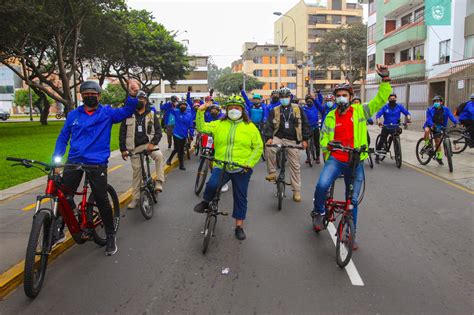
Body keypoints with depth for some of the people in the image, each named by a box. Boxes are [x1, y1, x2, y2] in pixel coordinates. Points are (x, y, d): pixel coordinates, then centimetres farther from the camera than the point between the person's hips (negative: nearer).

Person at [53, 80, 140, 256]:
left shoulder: (107, 113, 2)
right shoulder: (73, 115, 8)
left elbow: (126, 112, -14)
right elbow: (63, 137, 13)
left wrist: (132, 95, -32)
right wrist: (56, 159, 4)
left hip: (97, 163, -3)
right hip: (74, 162, 3)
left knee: (102, 200, -2)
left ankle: (110, 236, 14)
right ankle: (59, 230, 31)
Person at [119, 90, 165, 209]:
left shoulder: (151, 115, 4)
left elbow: (158, 131, 0)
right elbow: (123, 133, 6)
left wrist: (153, 143, -16)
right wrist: (123, 149, 0)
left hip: (149, 144, -1)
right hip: (135, 148, 1)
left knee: (159, 155, -34)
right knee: (136, 172, 4)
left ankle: (159, 182, -24)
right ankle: (135, 198, 15)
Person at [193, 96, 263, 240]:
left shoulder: (250, 127, 4)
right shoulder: (219, 124, 9)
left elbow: (258, 147, 2)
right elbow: (202, 128, 1)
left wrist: (249, 163, -9)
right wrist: (201, 112, -9)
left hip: (241, 169, 0)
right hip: (221, 166, 0)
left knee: (240, 198, 8)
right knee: (212, 184, -27)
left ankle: (239, 226, 25)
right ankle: (205, 202, 7)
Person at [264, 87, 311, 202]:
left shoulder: (298, 109, 5)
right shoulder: (275, 110, 6)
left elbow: (305, 124, 6)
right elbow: (269, 125, -1)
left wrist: (305, 139, -1)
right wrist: (269, 137, -18)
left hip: (293, 141, 0)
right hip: (278, 138, 0)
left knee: (295, 166, 3)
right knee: (268, 149, -33)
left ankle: (297, 191, 13)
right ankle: (272, 173, -16)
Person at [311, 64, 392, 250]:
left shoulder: (360, 111, 2)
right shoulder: (331, 116, 4)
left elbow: (381, 99, -3)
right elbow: (324, 138, 11)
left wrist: (385, 79, -13)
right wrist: (327, 153, -4)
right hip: (335, 160, 0)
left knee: (353, 200, 9)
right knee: (322, 185, -28)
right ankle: (318, 212, 2)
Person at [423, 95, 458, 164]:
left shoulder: (446, 109, -10)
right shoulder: (430, 109, -16)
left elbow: (451, 116, -21)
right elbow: (429, 119, -24)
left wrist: (456, 122, -38)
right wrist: (432, 125, -42)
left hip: (439, 127, 2)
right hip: (430, 125, -2)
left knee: (438, 142, 5)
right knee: (427, 131, -37)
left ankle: (439, 157, 19)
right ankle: (427, 145, -15)